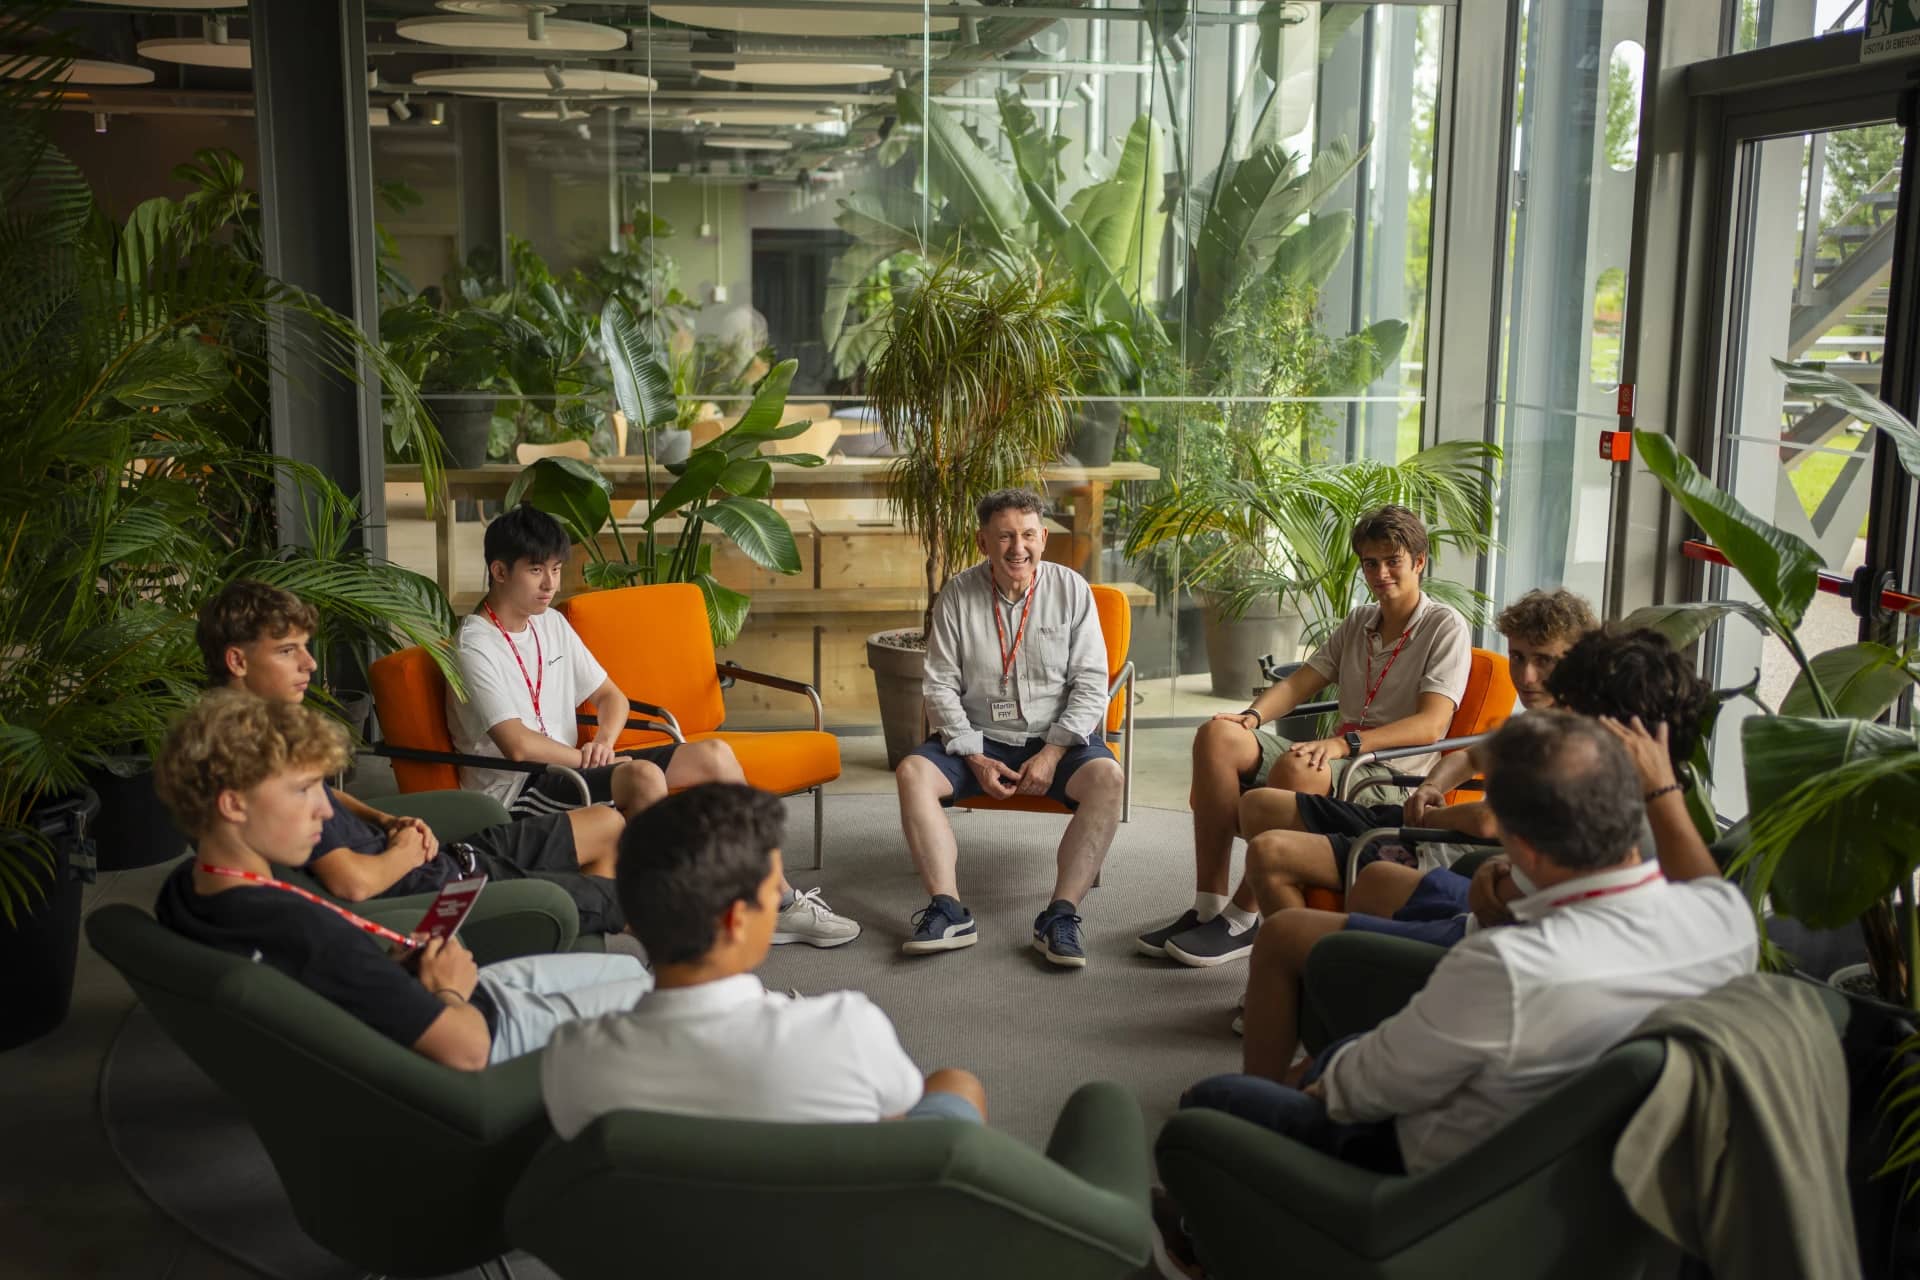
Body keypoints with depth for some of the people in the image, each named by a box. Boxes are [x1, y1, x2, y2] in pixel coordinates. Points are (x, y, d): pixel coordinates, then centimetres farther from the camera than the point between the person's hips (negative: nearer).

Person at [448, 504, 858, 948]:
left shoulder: (551, 624, 12)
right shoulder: (476, 645, -14)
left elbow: (611, 697, 18)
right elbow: (518, 746, -23)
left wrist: (602, 741, -4)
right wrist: (585, 757, -9)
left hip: (569, 769, 9)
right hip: (515, 792, -9)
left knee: (714, 755, -5)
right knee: (644, 776, -35)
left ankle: (779, 903, -3)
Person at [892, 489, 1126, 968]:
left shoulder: (1071, 589, 0)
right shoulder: (957, 595, 2)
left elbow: (1090, 683, -3)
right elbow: (941, 686, 1)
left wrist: (1052, 753, -15)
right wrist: (974, 758, -12)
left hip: (1055, 737, -1)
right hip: (979, 738, 1)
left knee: (1106, 776, -31)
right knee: (912, 771, -25)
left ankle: (1060, 915, -31)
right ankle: (949, 911, -27)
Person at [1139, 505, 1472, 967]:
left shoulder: (1446, 627, -1)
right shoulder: (1358, 622, 22)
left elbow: (1431, 725, -15)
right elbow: (1302, 681, 12)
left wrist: (1344, 744, -26)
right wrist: (1253, 716, -10)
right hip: (1338, 757, 7)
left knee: (1295, 767, -38)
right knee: (1218, 735, -18)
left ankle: (1242, 918, -28)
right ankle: (1208, 906, -23)